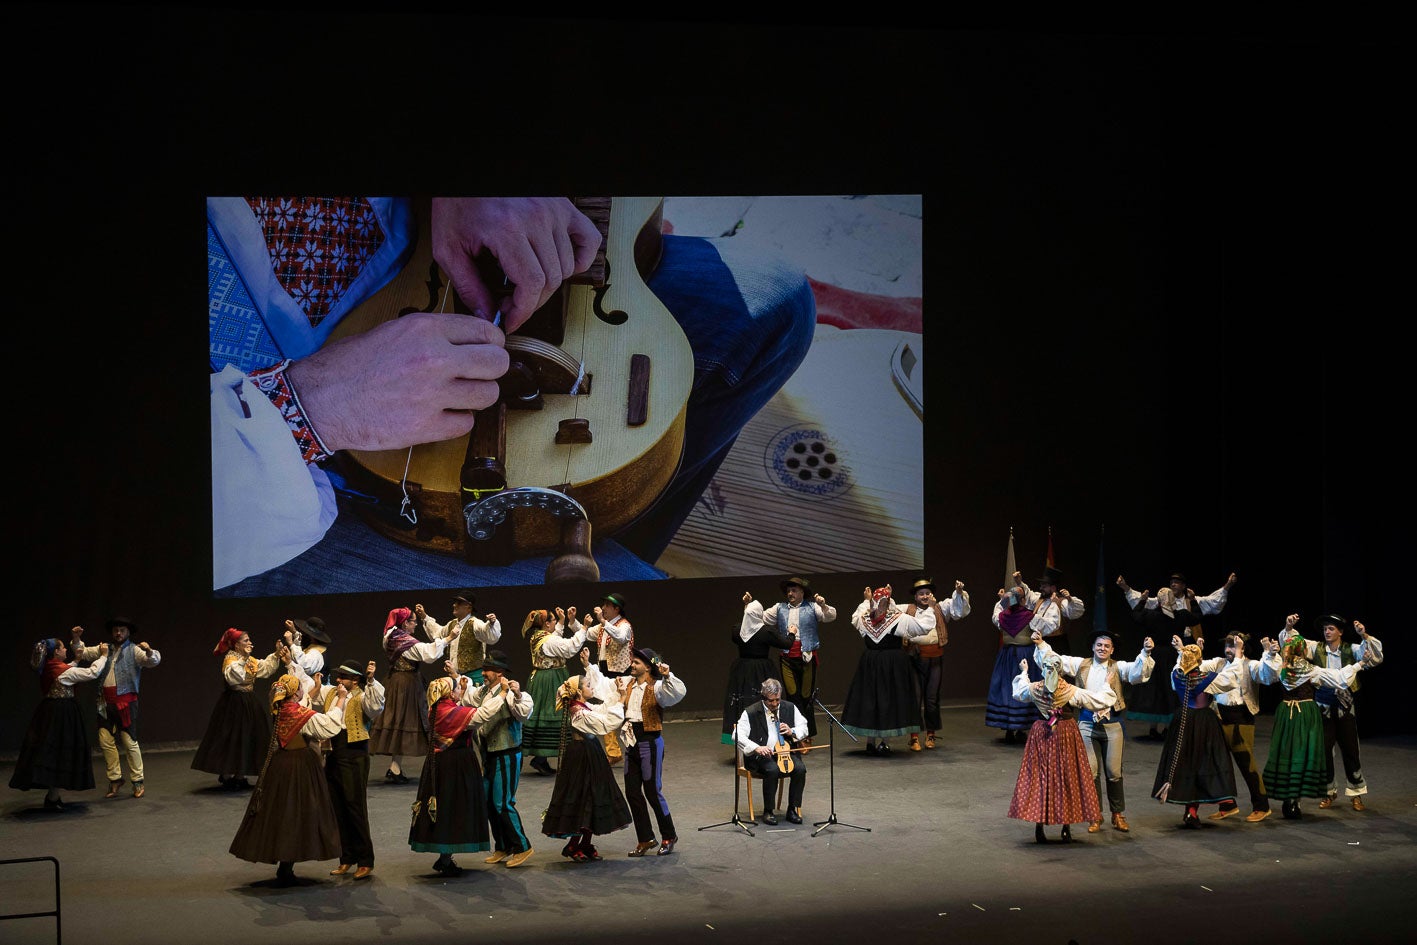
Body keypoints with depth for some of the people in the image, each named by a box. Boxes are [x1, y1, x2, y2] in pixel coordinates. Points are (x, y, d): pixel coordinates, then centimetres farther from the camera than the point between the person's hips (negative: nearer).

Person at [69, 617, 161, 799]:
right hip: (106, 703, 5)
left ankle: (138, 781, 4)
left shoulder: (134, 650, 0)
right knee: (105, 742, 4)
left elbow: (153, 661, -14)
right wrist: (76, 640, 5)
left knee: (130, 742, -4)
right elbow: (83, 653, 22)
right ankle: (115, 779, 16)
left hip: (125, 702, -5)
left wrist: (149, 651, -35)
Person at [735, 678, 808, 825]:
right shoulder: (751, 713, -4)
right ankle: (768, 812, -18)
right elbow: (738, 736, -13)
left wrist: (792, 732, -8)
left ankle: (793, 809, -11)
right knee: (773, 770, -35)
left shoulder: (790, 708, 9)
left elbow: (804, 728, 16)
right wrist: (756, 748, -29)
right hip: (761, 756, -4)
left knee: (800, 768, -27)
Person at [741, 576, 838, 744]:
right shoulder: (780, 608, 12)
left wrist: (823, 605, -23)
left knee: (806, 696, 4)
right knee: (792, 696, -3)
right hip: (787, 659, 2)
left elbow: (830, 617, -6)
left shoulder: (812, 608, 3)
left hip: (807, 657, -2)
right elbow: (761, 618, 14)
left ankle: (808, 736, 13)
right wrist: (749, 605, 4)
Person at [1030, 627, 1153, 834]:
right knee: (1091, 771, 1)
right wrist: (1041, 644, -6)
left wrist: (1145, 652, -29)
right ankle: (1095, 816, 12)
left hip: (1111, 724, -1)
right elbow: (1055, 661, 8)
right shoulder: (1081, 665, 10)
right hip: (1087, 723, 1)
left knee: (1114, 772, 2)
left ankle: (1118, 815, 15)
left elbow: (1137, 671, -13)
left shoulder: (1118, 668, 4)